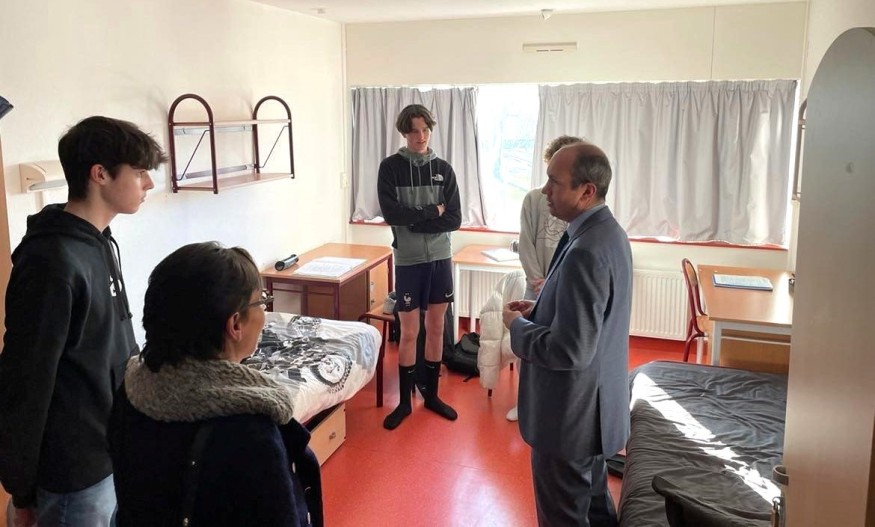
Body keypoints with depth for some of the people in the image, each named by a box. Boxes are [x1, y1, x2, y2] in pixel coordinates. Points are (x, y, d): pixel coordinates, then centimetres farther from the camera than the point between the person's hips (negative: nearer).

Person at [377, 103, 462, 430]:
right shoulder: (390, 167, -4)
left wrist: (413, 221, -14)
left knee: (436, 329, 11)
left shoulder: (443, 169, 2)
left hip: (440, 259, 3)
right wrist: (431, 212, -12)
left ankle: (431, 395, 26)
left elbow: (454, 220, -6)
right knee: (409, 333, 4)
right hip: (408, 261, -2)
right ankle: (404, 401, 18)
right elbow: (390, 214, -16)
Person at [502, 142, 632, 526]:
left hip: (571, 410, -10)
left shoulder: (586, 252, -30)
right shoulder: (607, 232, 3)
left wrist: (517, 326, -14)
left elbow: (569, 350, -30)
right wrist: (540, 308, 4)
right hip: (593, 403, 10)